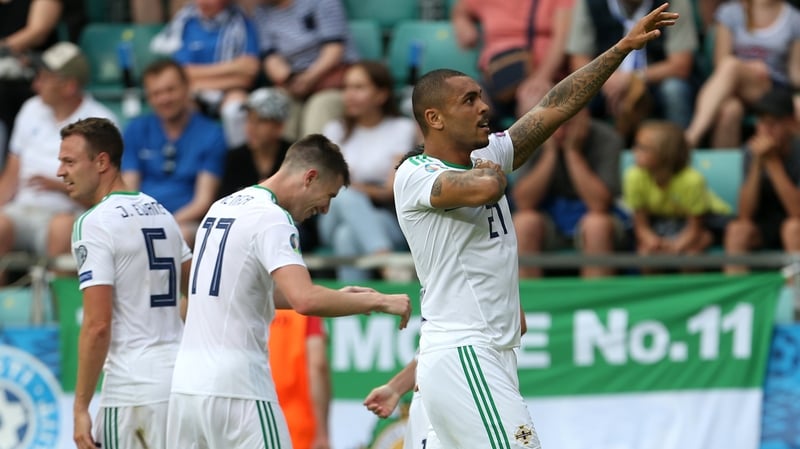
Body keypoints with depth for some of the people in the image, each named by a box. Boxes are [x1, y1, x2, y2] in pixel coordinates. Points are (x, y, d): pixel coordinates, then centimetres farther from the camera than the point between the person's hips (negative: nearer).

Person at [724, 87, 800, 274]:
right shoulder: (753, 150, -6)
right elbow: (745, 215, -12)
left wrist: (773, 162, -25)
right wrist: (757, 164, -22)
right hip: (766, 231, 3)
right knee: (737, 229, -25)